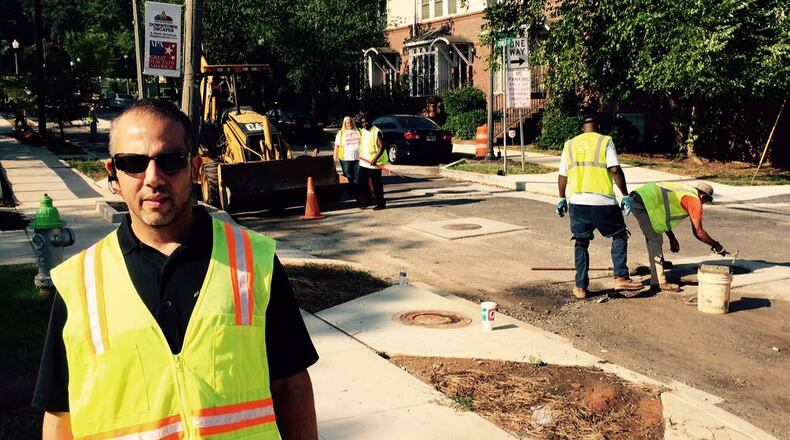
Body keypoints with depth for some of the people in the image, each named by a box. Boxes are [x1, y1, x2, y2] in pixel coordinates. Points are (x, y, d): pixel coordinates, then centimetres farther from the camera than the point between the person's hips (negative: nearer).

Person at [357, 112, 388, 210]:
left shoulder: (376, 132, -15)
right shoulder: (363, 131, 10)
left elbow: (381, 147, -21)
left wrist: (375, 159, -30)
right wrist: (360, 154, 18)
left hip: (374, 163, -8)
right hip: (363, 162, 8)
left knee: (376, 184, -1)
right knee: (362, 183, 11)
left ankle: (380, 203, 10)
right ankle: (365, 201, 26)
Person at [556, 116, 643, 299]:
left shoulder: (570, 145, 12)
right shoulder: (605, 141, 1)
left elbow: (562, 176, 13)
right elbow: (615, 170, -9)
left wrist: (561, 199, 23)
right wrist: (625, 196, -6)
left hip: (577, 201, 3)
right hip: (602, 201, -3)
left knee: (581, 243, 13)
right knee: (619, 236, 15)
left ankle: (581, 287, 13)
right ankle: (621, 277, 6)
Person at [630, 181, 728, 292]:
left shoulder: (686, 191, 25)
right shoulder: (695, 200, -2)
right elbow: (698, 232, -4)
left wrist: (672, 239, 33)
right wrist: (716, 245, 9)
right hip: (644, 202, -10)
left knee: (652, 235, 28)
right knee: (655, 240, -8)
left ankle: (659, 262, 48)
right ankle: (659, 283, -11)